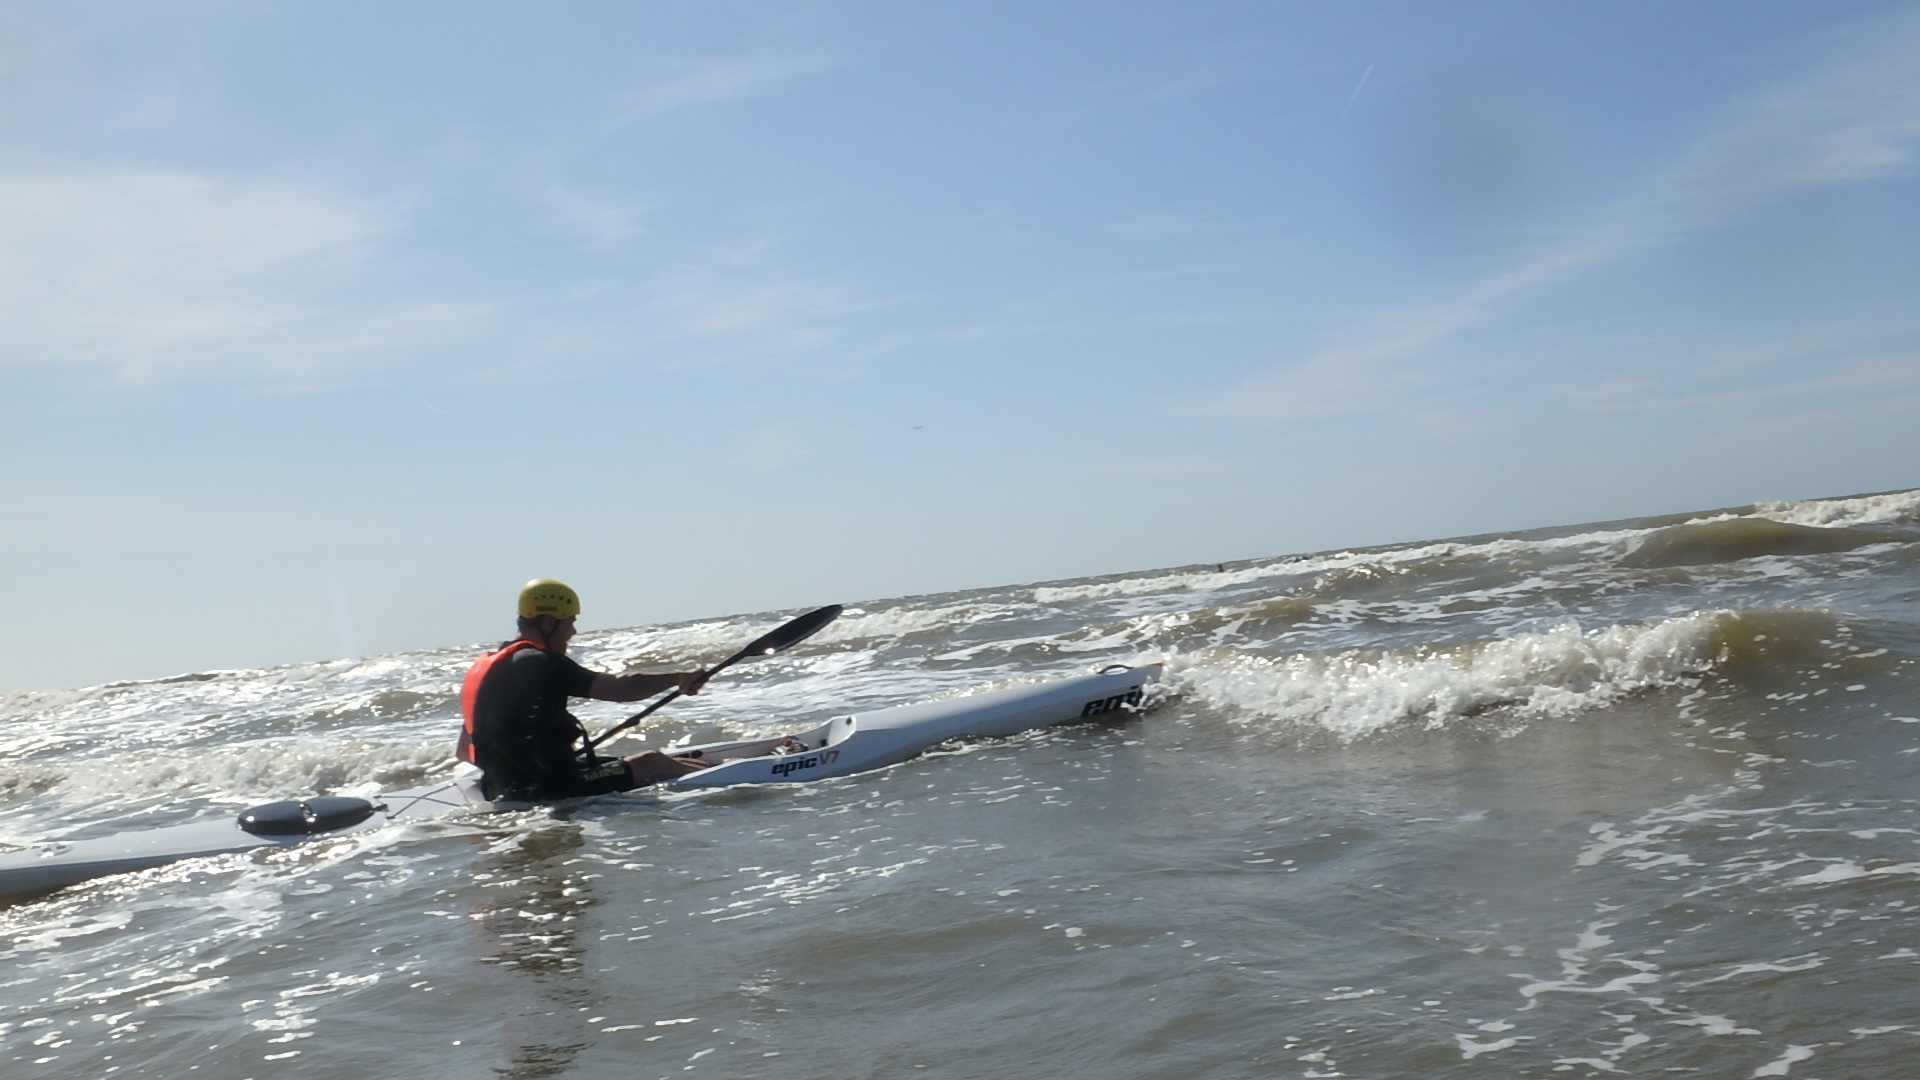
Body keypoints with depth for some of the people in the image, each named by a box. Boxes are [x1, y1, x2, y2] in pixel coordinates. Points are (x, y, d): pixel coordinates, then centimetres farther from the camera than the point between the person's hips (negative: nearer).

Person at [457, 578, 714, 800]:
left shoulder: (484, 667, 13)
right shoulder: (538, 664, -17)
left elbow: (465, 751, 20)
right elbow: (618, 689, -21)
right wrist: (678, 678, -13)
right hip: (550, 790, -10)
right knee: (651, 762, -4)